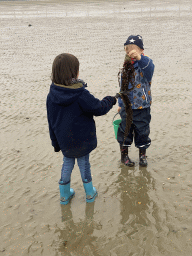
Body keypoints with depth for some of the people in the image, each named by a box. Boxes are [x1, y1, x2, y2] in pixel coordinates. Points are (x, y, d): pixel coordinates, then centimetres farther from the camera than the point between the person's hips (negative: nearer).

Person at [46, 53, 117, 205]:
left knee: (67, 163, 19)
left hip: (65, 141, 4)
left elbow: (52, 121, 1)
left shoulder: (52, 95, -7)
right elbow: (99, 109, -14)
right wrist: (110, 101, 6)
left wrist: (55, 142, 11)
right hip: (82, 139, -3)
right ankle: (89, 193, 29)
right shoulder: (81, 94, -22)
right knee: (84, 163, 13)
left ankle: (64, 195, 29)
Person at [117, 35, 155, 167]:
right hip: (127, 107, 4)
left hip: (142, 108, -4)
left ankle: (142, 155, 30)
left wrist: (139, 58, -62)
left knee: (142, 132, 8)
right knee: (125, 130, 12)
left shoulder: (144, 65, -13)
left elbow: (150, 66, -42)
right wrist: (120, 104, 18)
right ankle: (124, 154, 31)